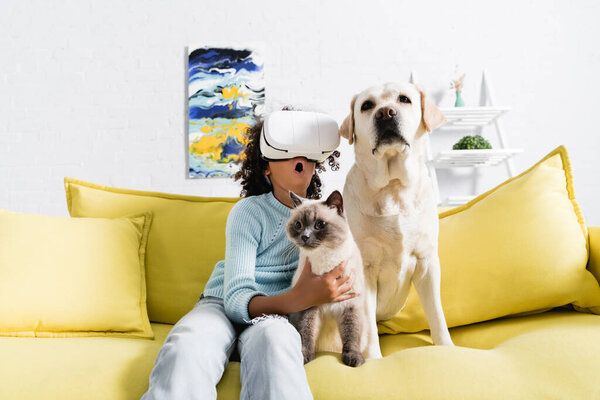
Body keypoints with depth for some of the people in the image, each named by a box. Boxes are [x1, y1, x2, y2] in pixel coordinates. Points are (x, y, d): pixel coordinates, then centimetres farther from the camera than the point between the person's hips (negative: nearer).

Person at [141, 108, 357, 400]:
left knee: (272, 338, -38)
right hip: (224, 305, -1)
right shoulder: (248, 212, -5)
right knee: (184, 349, -37)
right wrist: (298, 298, -36)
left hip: (277, 314, 2)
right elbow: (236, 297, -16)